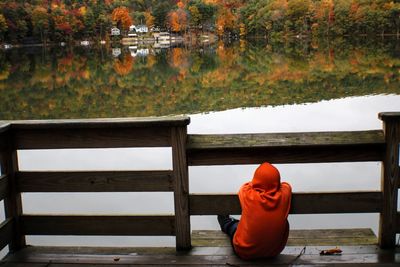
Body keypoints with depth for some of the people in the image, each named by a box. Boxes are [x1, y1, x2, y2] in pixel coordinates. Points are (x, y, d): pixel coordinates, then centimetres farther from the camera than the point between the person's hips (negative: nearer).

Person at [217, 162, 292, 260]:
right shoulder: (285, 193, -21)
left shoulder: (248, 195, -28)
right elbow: (286, 185, 4)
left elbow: (244, 187, -3)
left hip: (245, 252, -2)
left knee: (233, 224, 27)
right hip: (275, 251, 3)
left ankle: (227, 225, 61)